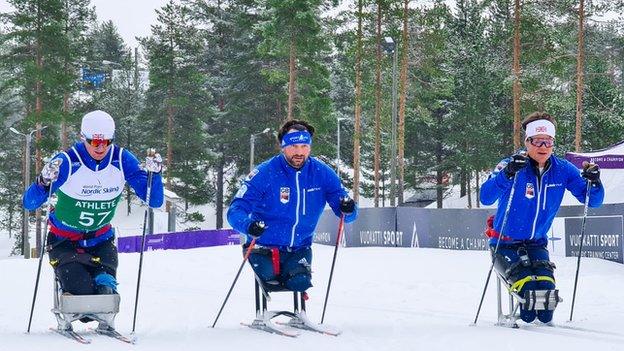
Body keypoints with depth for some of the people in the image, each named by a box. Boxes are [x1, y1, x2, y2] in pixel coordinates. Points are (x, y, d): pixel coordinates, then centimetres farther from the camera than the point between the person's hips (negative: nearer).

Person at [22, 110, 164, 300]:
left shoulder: (122, 161, -12)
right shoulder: (67, 162, -21)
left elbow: (154, 201, -10)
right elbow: (29, 203, -22)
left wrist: (154, 173, -28)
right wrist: (44, 182, -42)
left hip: (101, 240, 3)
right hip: (64, 240, -3)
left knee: (106, 289, -17)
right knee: (80, 291, -19)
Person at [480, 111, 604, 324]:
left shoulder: (563, 170, -4)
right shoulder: (512, 166, -16)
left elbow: (593, 201, -1)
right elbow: (485, 197, -31)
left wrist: (593, 183, -25)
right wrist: (507, 173, -48)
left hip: (536, 243, 4)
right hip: (505, 243, -3)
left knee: (546, 287, -18)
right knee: (526, 286, -24)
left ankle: (544, 320, 14)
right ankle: (524, 318, 9)